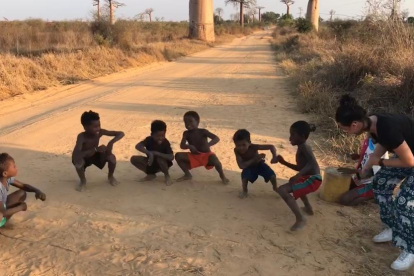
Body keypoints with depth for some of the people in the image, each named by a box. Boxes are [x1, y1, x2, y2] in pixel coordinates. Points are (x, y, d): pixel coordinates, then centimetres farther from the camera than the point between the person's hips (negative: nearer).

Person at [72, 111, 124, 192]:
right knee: (78, 161, -37)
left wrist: (111, 142, -42)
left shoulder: (100, 132, -26)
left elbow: (121, 133, -23)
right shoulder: (81, 137, -36)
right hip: (83, 158, -3)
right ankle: (83, 181, -4)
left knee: (112, 157, -24)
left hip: (96, 155, 3)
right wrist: (96, 149, -54)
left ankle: (110, 176, 10)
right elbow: (75, 155, -50)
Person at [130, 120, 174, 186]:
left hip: (162, 163, -3)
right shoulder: (149, 139, -18)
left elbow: (171, 157, -36)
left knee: (159, 158, -38)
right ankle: (151, 174, 1)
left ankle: (167, 176, -8)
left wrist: (157, 153, -43)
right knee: (133, 159, -15)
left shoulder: (166, 142, -24)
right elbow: (138, 146, -35)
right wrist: (149, 153, -50)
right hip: (151, 163, 3)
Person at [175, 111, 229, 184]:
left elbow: (216, 138, -24)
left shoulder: (203, 131, -15)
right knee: (178, 156, -14)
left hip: (206, 155, -4)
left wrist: (208, 145, -43)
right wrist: (189, 146, -39)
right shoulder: (186, 133, -5)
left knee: (214, 159, -37)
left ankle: (222, 175, -6)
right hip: (194, 156, 4)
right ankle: (187, 175, 5)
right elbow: (182, 146, -17)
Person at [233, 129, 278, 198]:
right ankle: (245, 191, 4)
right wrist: (254, 159, -42)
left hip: (260, 164, 0)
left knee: (272, 176, -15)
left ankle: (275, 188, 20)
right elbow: (241, 166, -36)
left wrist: (274, 157, -51)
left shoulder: (253, 147, -36)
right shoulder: (237, 151, -32)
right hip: (249, 167, 0)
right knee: (245, 176, -29)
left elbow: (271, 147, -33)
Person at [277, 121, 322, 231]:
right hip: (309, 178, 11)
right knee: (295, 185, 42)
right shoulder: (302, 148, 18)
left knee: (282, 190, -23)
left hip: (312, 179, -11)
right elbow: (300, 167, 28)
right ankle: (309, 208, 47)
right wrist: (284, 162, 22)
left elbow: (313, 162, -30)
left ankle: (300, 219, -25)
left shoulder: (304, 147, -13)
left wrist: (298, 176, -38)